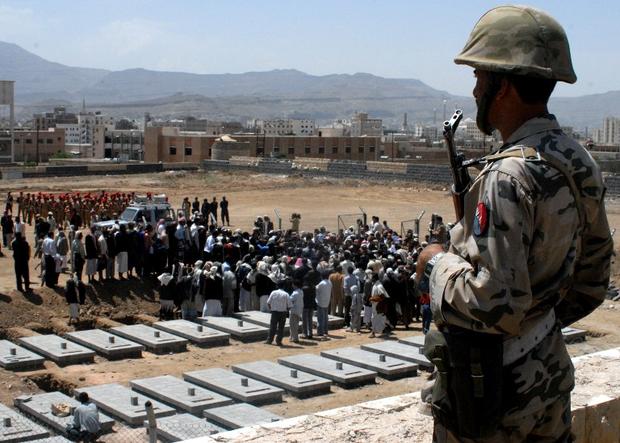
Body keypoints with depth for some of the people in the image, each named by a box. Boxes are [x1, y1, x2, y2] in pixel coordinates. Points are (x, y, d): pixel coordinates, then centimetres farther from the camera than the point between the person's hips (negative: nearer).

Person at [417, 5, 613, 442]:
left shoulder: (508, 177, -25)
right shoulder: (580, 164, 3)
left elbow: (492, 303, -28)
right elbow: (592, 282, 12)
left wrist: (438, 264, -12)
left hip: (490, 389, -8)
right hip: (551, 377, 8)